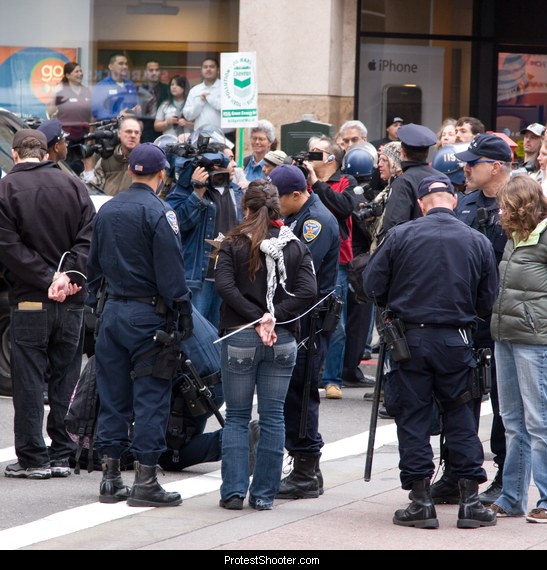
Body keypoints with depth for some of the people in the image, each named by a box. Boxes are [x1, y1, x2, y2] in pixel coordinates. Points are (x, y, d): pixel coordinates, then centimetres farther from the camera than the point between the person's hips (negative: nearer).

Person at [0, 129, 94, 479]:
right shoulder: (73, 185, 5)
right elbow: (89, 237, -2)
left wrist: (47, 279, -12)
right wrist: (70, 274, -9)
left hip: (29, 299, -3)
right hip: (72, 301, 3)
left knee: (29, 381, 2)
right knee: (66, 379, 9)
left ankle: (33, 457, 2)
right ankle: (62, 454, 11)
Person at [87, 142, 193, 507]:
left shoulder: (107, 211, 10)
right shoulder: (158, 212, -12)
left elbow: (94, 265, 16)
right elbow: (171, 271, -15)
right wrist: (182, 315, -10)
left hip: (112, 311, 7)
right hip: (148, 314, -7)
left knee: (113, 396, 11)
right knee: (151, 397, -2)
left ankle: (110, 479, 13)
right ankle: (145, 482, -3)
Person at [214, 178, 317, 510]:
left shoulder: (233, 245, -2)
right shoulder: (296, 247, 3)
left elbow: (224, 286, -15)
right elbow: (308, 291, -8)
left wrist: (257, 319, -15)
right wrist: (274, 318, -11)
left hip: (239, 337, -2)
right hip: (283, 341, 2)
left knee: (237, 417, 8)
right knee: (273, 418, 7)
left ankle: (234, 490, 2)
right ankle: (264, 494, 7)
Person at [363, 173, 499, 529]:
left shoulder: (400, 236, -7)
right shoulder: (478, 242, 0)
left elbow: (373, 286, -4)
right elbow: (488, 302, 4)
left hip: (409, 338, -1)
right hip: (457, 340, 1)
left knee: (413, 420, 6)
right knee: (461, 420, 11)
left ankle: (422, 502, 5)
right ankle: (470, 500, 9)